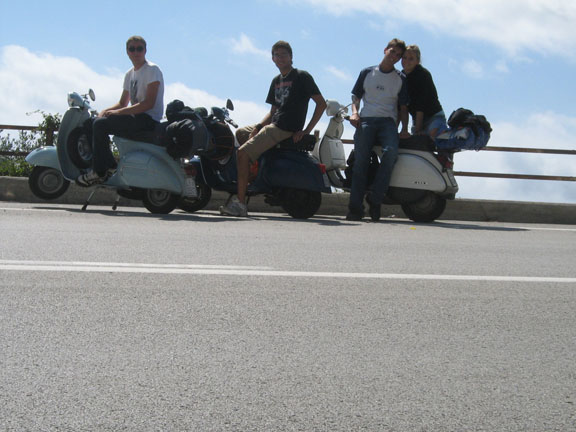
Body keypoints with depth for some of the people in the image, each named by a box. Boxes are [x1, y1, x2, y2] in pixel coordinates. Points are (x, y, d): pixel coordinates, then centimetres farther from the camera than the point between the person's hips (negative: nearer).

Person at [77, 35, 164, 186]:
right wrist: (106, 111, 0)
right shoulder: (130, 74, 18)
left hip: (148, 119, -9)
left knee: (100, 124, -19)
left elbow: (149, 103, -19)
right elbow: (123, 103, 22)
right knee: (97, 122, 11)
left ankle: (99, 172, -14)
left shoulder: (152, 70, -10)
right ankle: (109, 165, 8)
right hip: (136, 117, 9)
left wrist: (118, 112, -19)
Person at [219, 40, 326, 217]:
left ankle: (240, 203, -23)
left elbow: (321, 103, -9)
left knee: (243, 153, -20)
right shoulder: (276, 81, 19)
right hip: (273, 126, 9)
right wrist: (259, 126, 0)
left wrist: (306, 131, -15)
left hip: (286, 130, -9)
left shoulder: (302, 77, -5)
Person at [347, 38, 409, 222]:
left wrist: (405, 129, 2)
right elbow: (356, 96, 18)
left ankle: (375, 199, -24)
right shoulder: (367, 73, 17)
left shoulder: (400, 79, 17)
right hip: (365, 120, 0)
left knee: (391, 151, -30)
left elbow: (403, 106, 16)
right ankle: (355, 207, -19)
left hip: (388, 122, 0)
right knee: (360, 159, -18)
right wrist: (354, 112, -2)